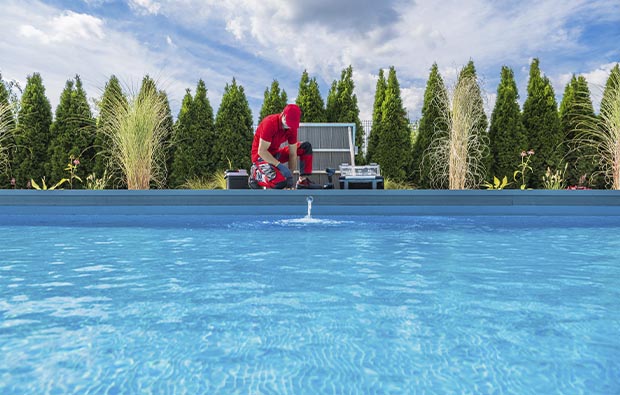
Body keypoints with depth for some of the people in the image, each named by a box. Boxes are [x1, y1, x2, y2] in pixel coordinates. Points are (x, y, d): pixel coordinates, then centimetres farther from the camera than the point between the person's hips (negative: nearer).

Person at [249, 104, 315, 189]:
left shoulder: (292, 127, -8)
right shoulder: (270, 123, -26)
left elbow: (292, 154, -5)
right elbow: (261, 151, -28)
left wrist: (290, 174, -13)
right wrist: (280, 165, -31)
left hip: (275, 154, 7)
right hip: (261, 156, -7)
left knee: (306, 147, -2)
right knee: (281, 182, -33)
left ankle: (303, 180, -2)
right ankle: (256, 175, -4)